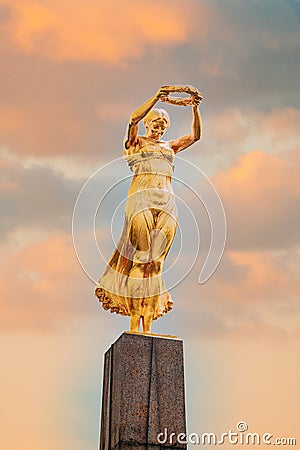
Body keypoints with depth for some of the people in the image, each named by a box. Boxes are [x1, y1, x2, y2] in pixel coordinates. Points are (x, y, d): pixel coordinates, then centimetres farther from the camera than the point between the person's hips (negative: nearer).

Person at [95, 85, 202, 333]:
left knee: (156, 260, -2)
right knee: (140, 257, -12)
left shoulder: (169, 146, 26)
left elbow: (195, 135, 18)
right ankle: (135, 320, -10)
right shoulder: (136, 141, 12)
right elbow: (134, 119, -7)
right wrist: (157, 97, -13)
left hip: (167, 203, 4)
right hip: (142, 198, -4)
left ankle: (148, 324, -3)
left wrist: (195, 108, 6)